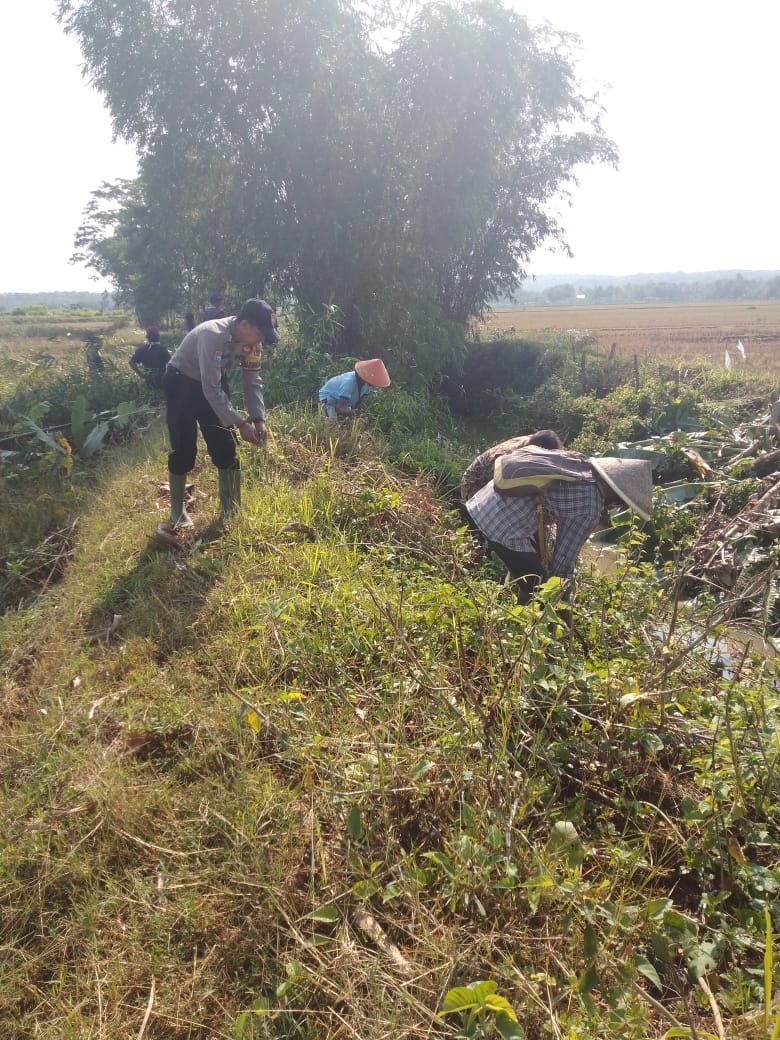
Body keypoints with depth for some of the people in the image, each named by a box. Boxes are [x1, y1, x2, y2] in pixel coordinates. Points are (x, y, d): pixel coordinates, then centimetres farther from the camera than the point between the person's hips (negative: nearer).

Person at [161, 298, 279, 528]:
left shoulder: (251, 341, -14)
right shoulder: (213, 336, -36)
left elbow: (252, 382, -5)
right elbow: (211, 390, -34)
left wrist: (258, 419, -18)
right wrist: (241, 424, -34)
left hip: (214, 384, 6)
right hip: (181, 384, -6)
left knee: (225, 447, 1)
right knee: (184, 450, -5)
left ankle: (231, 511, 11)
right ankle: (177, 511, 14)